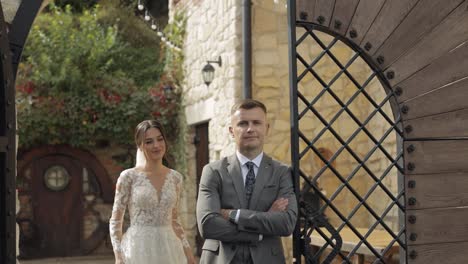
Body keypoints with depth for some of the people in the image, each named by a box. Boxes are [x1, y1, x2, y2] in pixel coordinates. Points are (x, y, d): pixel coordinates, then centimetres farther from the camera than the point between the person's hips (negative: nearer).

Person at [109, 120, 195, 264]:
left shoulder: (175, 177, 8)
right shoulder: (129, 176, -4)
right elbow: (115, 221, -1)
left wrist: (187, 250, 8)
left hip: (168, 249, 4)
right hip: (138, 248, -3)